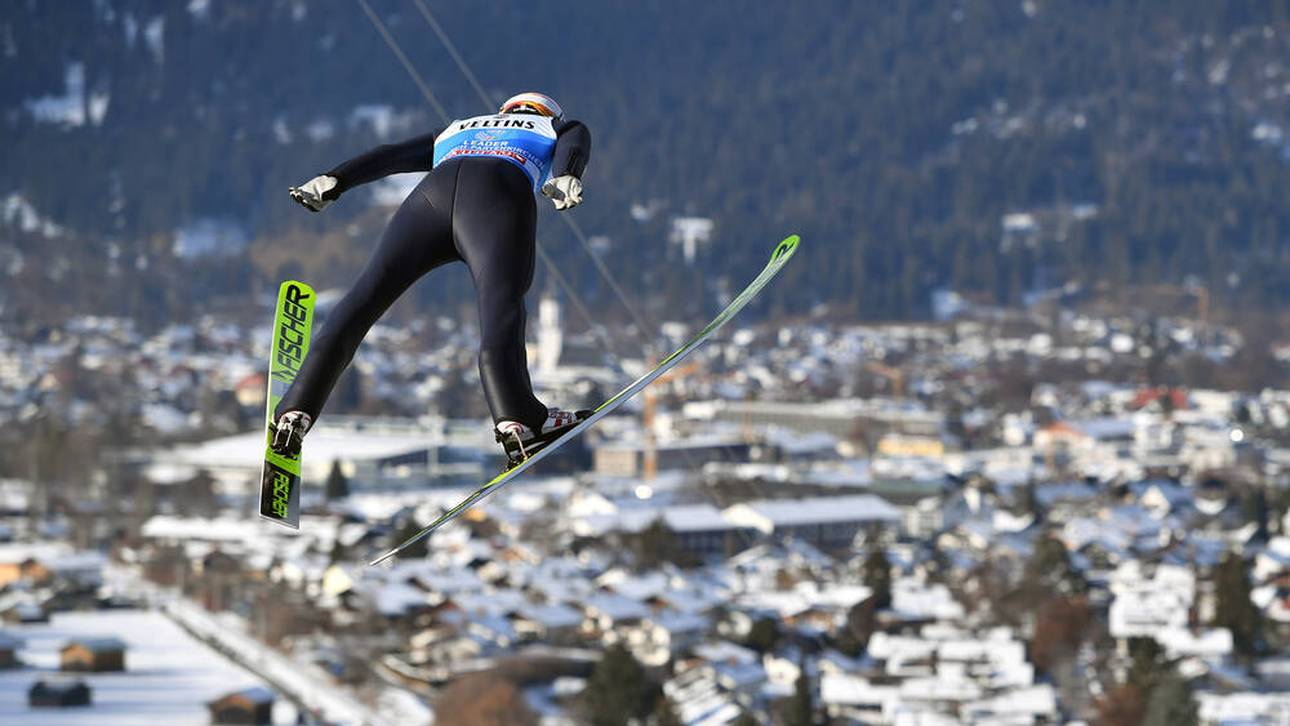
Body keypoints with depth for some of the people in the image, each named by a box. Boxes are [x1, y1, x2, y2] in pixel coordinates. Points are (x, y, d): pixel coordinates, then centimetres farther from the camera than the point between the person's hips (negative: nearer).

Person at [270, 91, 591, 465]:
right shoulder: (562, 130, 37)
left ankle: (297, 410, -8)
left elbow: (391, 155, 31)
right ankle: (516, 419, -46)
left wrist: (333, 181, 19)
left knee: (364, 298, 3)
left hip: (433, 194, 3)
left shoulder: (455, 131, 45)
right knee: (501, 306, -23)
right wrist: (565, 179, -7)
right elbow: (574, 142, 13)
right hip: (500, 199, -3)